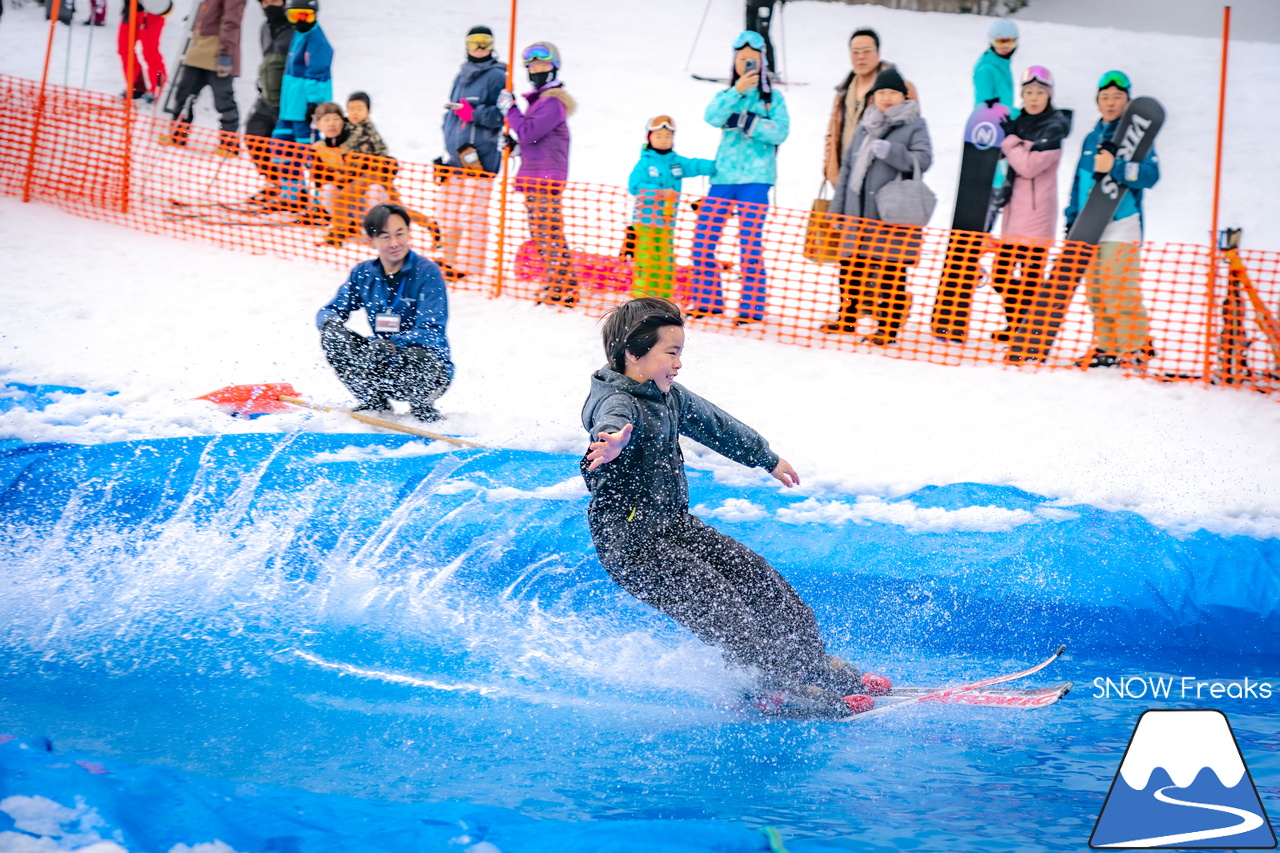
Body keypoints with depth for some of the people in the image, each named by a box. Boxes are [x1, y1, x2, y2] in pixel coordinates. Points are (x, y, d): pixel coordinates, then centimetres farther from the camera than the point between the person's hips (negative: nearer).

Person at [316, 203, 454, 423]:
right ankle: (374, 402, 1)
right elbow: (328, 312, 4)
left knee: (413, 355, -39)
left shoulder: (427, 272, -13)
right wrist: (330, 321, -21)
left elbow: (431, 332, -21)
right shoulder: (363, 274, 2)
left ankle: (422, 406, -6)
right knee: (332, 337, -15)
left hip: (429, 368, -5)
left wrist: (392, 345, -35)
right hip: (384, 368, 5)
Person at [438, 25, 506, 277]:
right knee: (447, 213, 13)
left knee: (473, 214, -9)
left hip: (480, 158, -8)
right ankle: (452, 258, 26)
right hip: (456, 156, 8)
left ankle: (469, 266, -4)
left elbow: (502, 115, -13)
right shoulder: (463, 76, 19)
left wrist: (474, 113, -22)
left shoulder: (496, 76, -5)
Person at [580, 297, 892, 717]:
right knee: (715, 604, -16)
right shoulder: (617, 402, -21)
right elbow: (614, 422, -47)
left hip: (675, 525, 10)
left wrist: (767, 458, 41)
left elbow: (716, 425, 26)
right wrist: (615, 439, -72)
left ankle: (813, 661, 23)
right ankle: (783, 689, -14)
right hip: (633, 544, -10)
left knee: (756, 576, 11)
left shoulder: (670, 396, 8)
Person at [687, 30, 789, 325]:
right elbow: (712, 118, -7)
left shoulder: (773, 98, 6)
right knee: (702, 239, 2)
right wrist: (737, 91, -17)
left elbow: (780, 132, -9)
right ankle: (707, 299, 15)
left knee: (750, 242, -9)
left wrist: (744, 121, -14)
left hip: (755, 178, -4)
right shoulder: (726, 96, 14)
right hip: (724, 176, 4)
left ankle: (753, 306, -3)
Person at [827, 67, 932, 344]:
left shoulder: (914, 126, 1)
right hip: (859, 215, 6)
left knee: (891, 271, -4)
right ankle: (848, 318, 23)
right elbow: (847, 166, 21)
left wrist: (891, 151, -25)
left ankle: (888, 328, 2)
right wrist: (837, 207, 17)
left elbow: (922, 160, -12)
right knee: (849, 266, 10)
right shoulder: (865, 128, 18)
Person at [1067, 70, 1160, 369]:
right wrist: (1072, 218, 21)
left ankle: (1137, 347, -7)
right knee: (1096, 290, 7)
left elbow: (1150, 174, -16)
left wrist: (1115, 167, -27)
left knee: (1120, 291, -13)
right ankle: (1106, 347, 13)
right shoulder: (1091, 139, 18)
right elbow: (1079, 183, 25)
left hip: (1121, 226, -7)